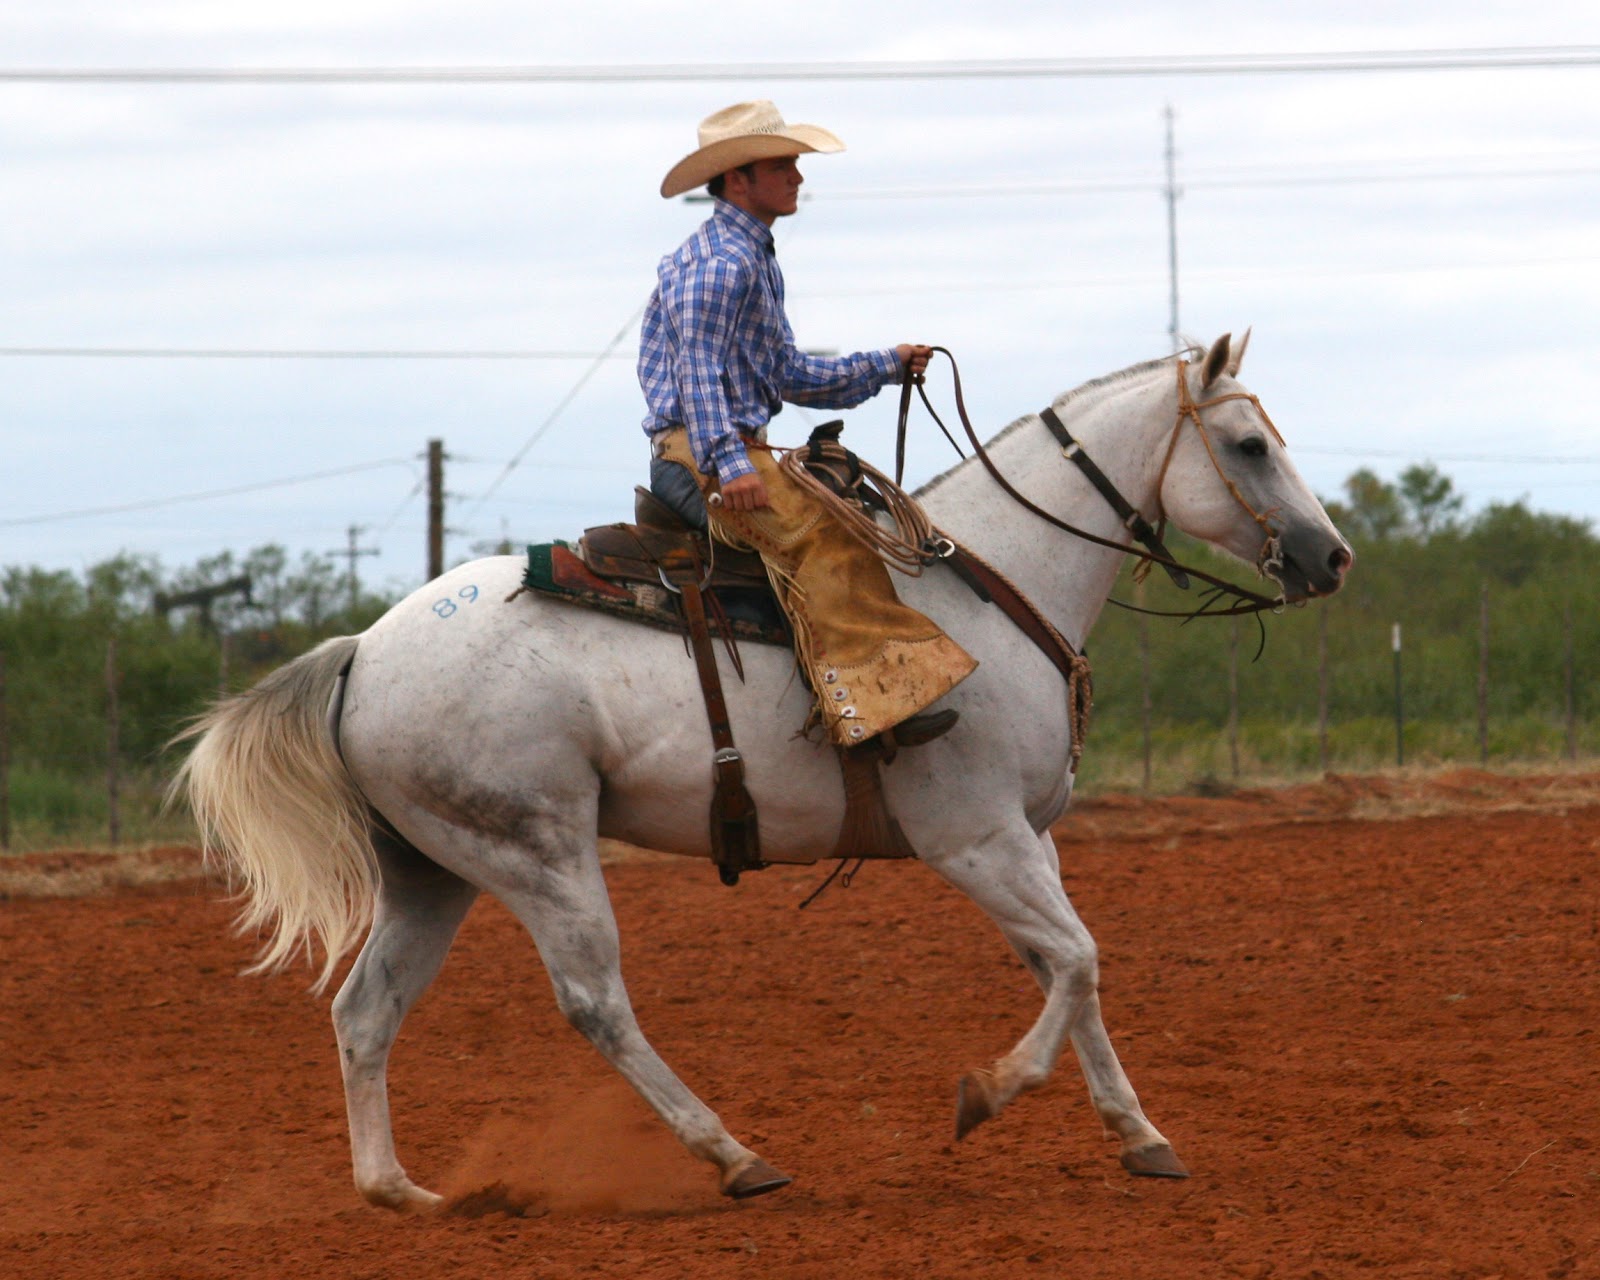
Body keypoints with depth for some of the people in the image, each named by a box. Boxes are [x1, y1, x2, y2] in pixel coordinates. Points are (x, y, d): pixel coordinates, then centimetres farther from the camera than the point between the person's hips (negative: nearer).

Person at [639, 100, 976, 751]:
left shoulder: (753, 260, 24)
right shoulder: (720, 262, -10)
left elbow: (787, 376, 29)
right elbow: (698, 369, -20)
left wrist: (886, 366, 24)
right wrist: (730, 464, -30)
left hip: (739, 451, 11)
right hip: (698, 455, -11)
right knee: (816, 532, -26)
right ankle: (871, 703, -38)